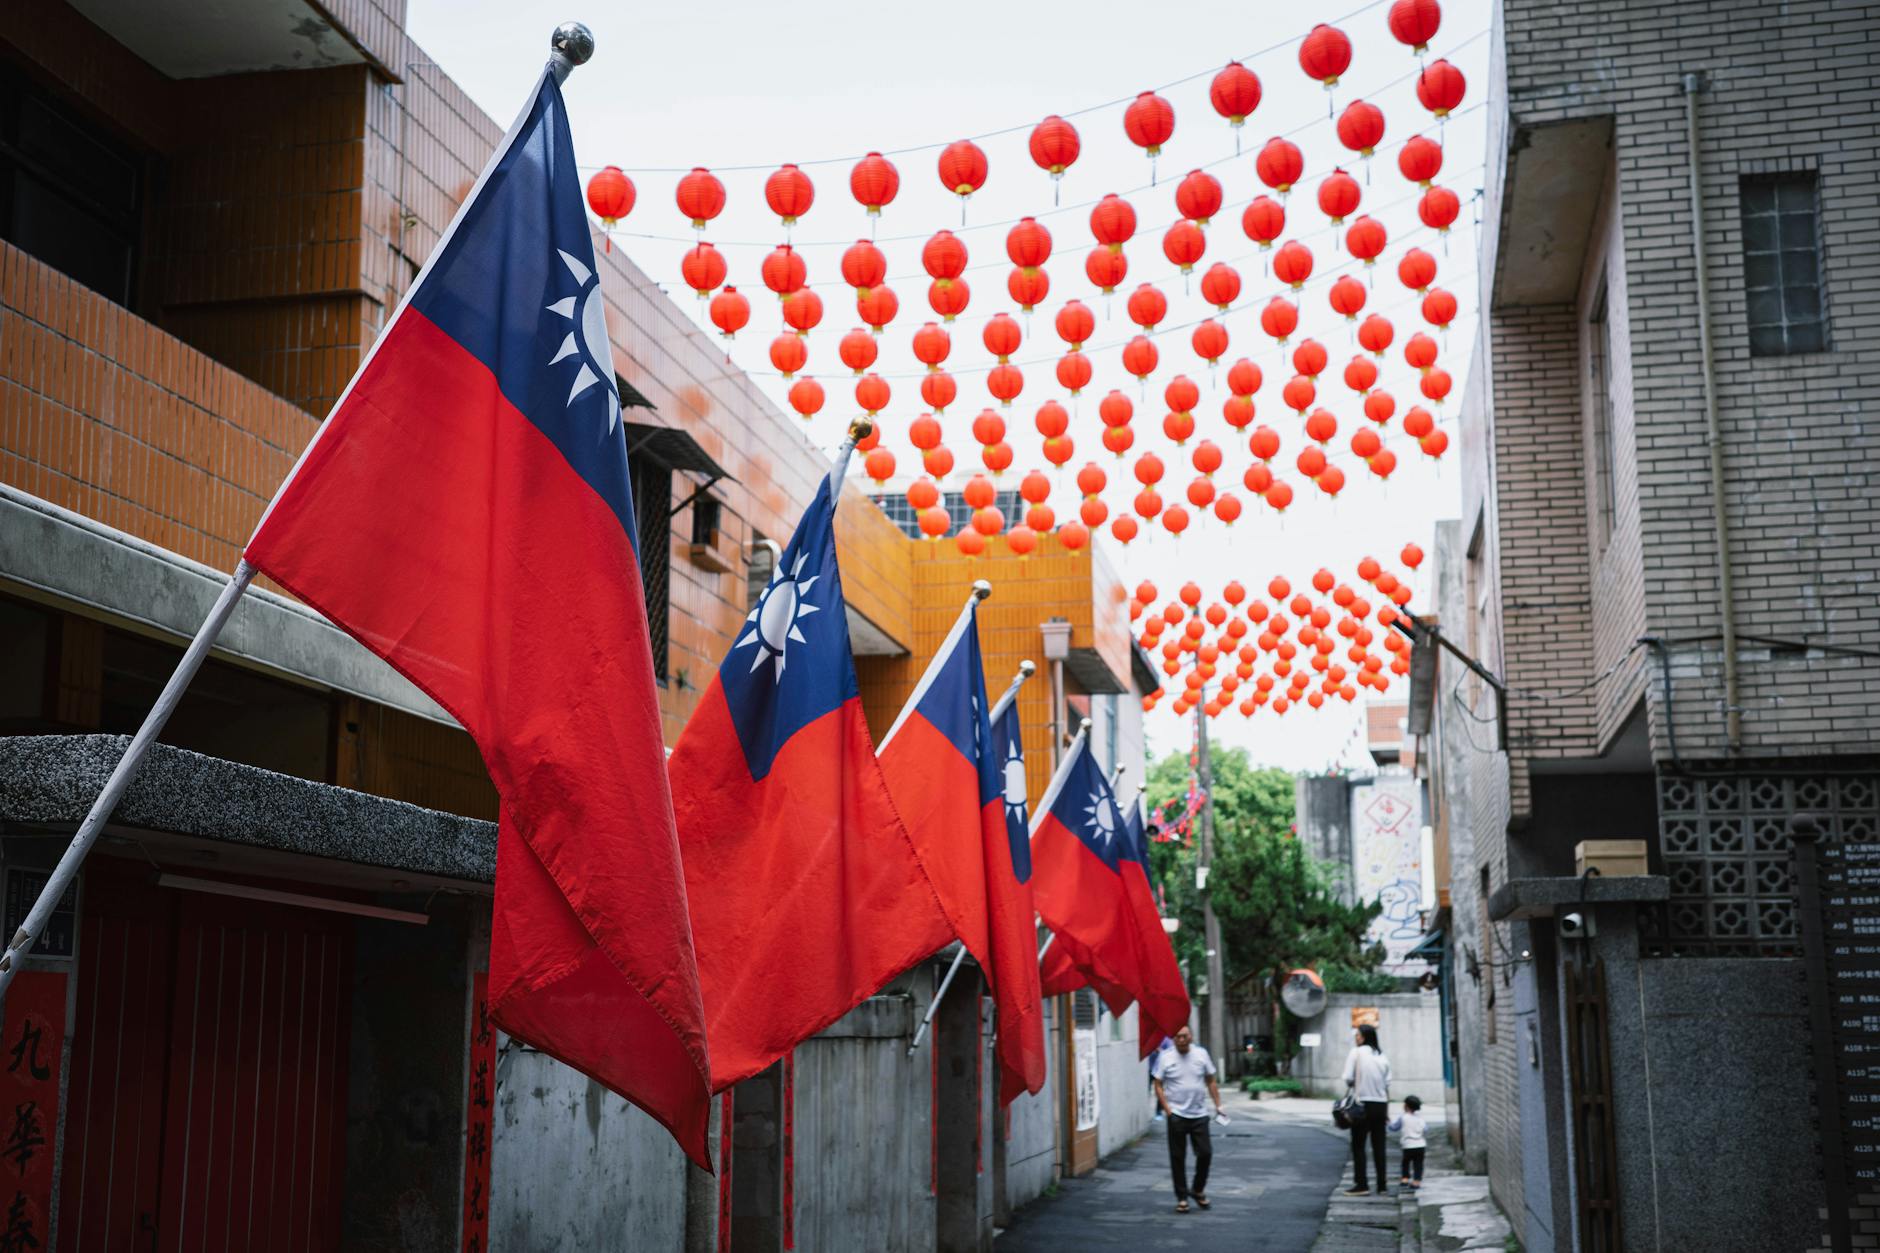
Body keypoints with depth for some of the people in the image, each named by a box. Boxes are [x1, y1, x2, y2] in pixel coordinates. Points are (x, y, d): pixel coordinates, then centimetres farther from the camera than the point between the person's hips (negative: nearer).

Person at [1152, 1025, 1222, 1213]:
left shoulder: (1201, 1054, 2)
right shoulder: (1165, 1057, -4)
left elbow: (1211, 1082, 9)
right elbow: (1158, 1085, -2)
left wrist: (1217, 1104, 2)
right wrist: (1167, 1109, -11)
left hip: (1199, 1114, 2)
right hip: (1176, 1115, -2)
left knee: (1205, 1153, 1)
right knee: (1178, 1158, 3)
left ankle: (1198, 1190, 23)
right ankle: (1181, 1198, 13)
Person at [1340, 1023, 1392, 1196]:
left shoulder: (1356, 1053, -7)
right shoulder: (1382, 1056, 8)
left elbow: (1348, 1078, -12)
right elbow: (1387, 1084, 9)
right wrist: (1387, 1109, 14)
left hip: (1362, 1104, -5)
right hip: (1380, 1104, 5)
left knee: (1358, 1145, 3)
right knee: (1379, 1146, 8)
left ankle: (1361, 1184, 1)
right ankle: (1382, 1185, 9)